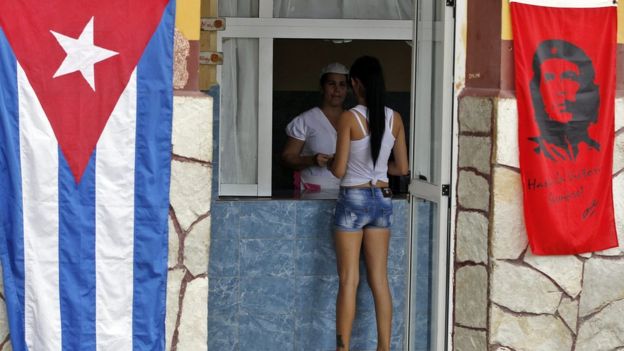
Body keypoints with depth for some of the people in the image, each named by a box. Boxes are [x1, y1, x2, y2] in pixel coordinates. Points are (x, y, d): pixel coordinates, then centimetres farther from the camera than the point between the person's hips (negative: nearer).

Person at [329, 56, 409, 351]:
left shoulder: (349, 118, -13)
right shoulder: (394, 119, 1)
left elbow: (338, 170, -12)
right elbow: (402, 168, 7)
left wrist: (329, 162, 9)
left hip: (353, 199, -5)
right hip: (382, 199, 5)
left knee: (348, 281, -1)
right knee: (379, 280, 8)